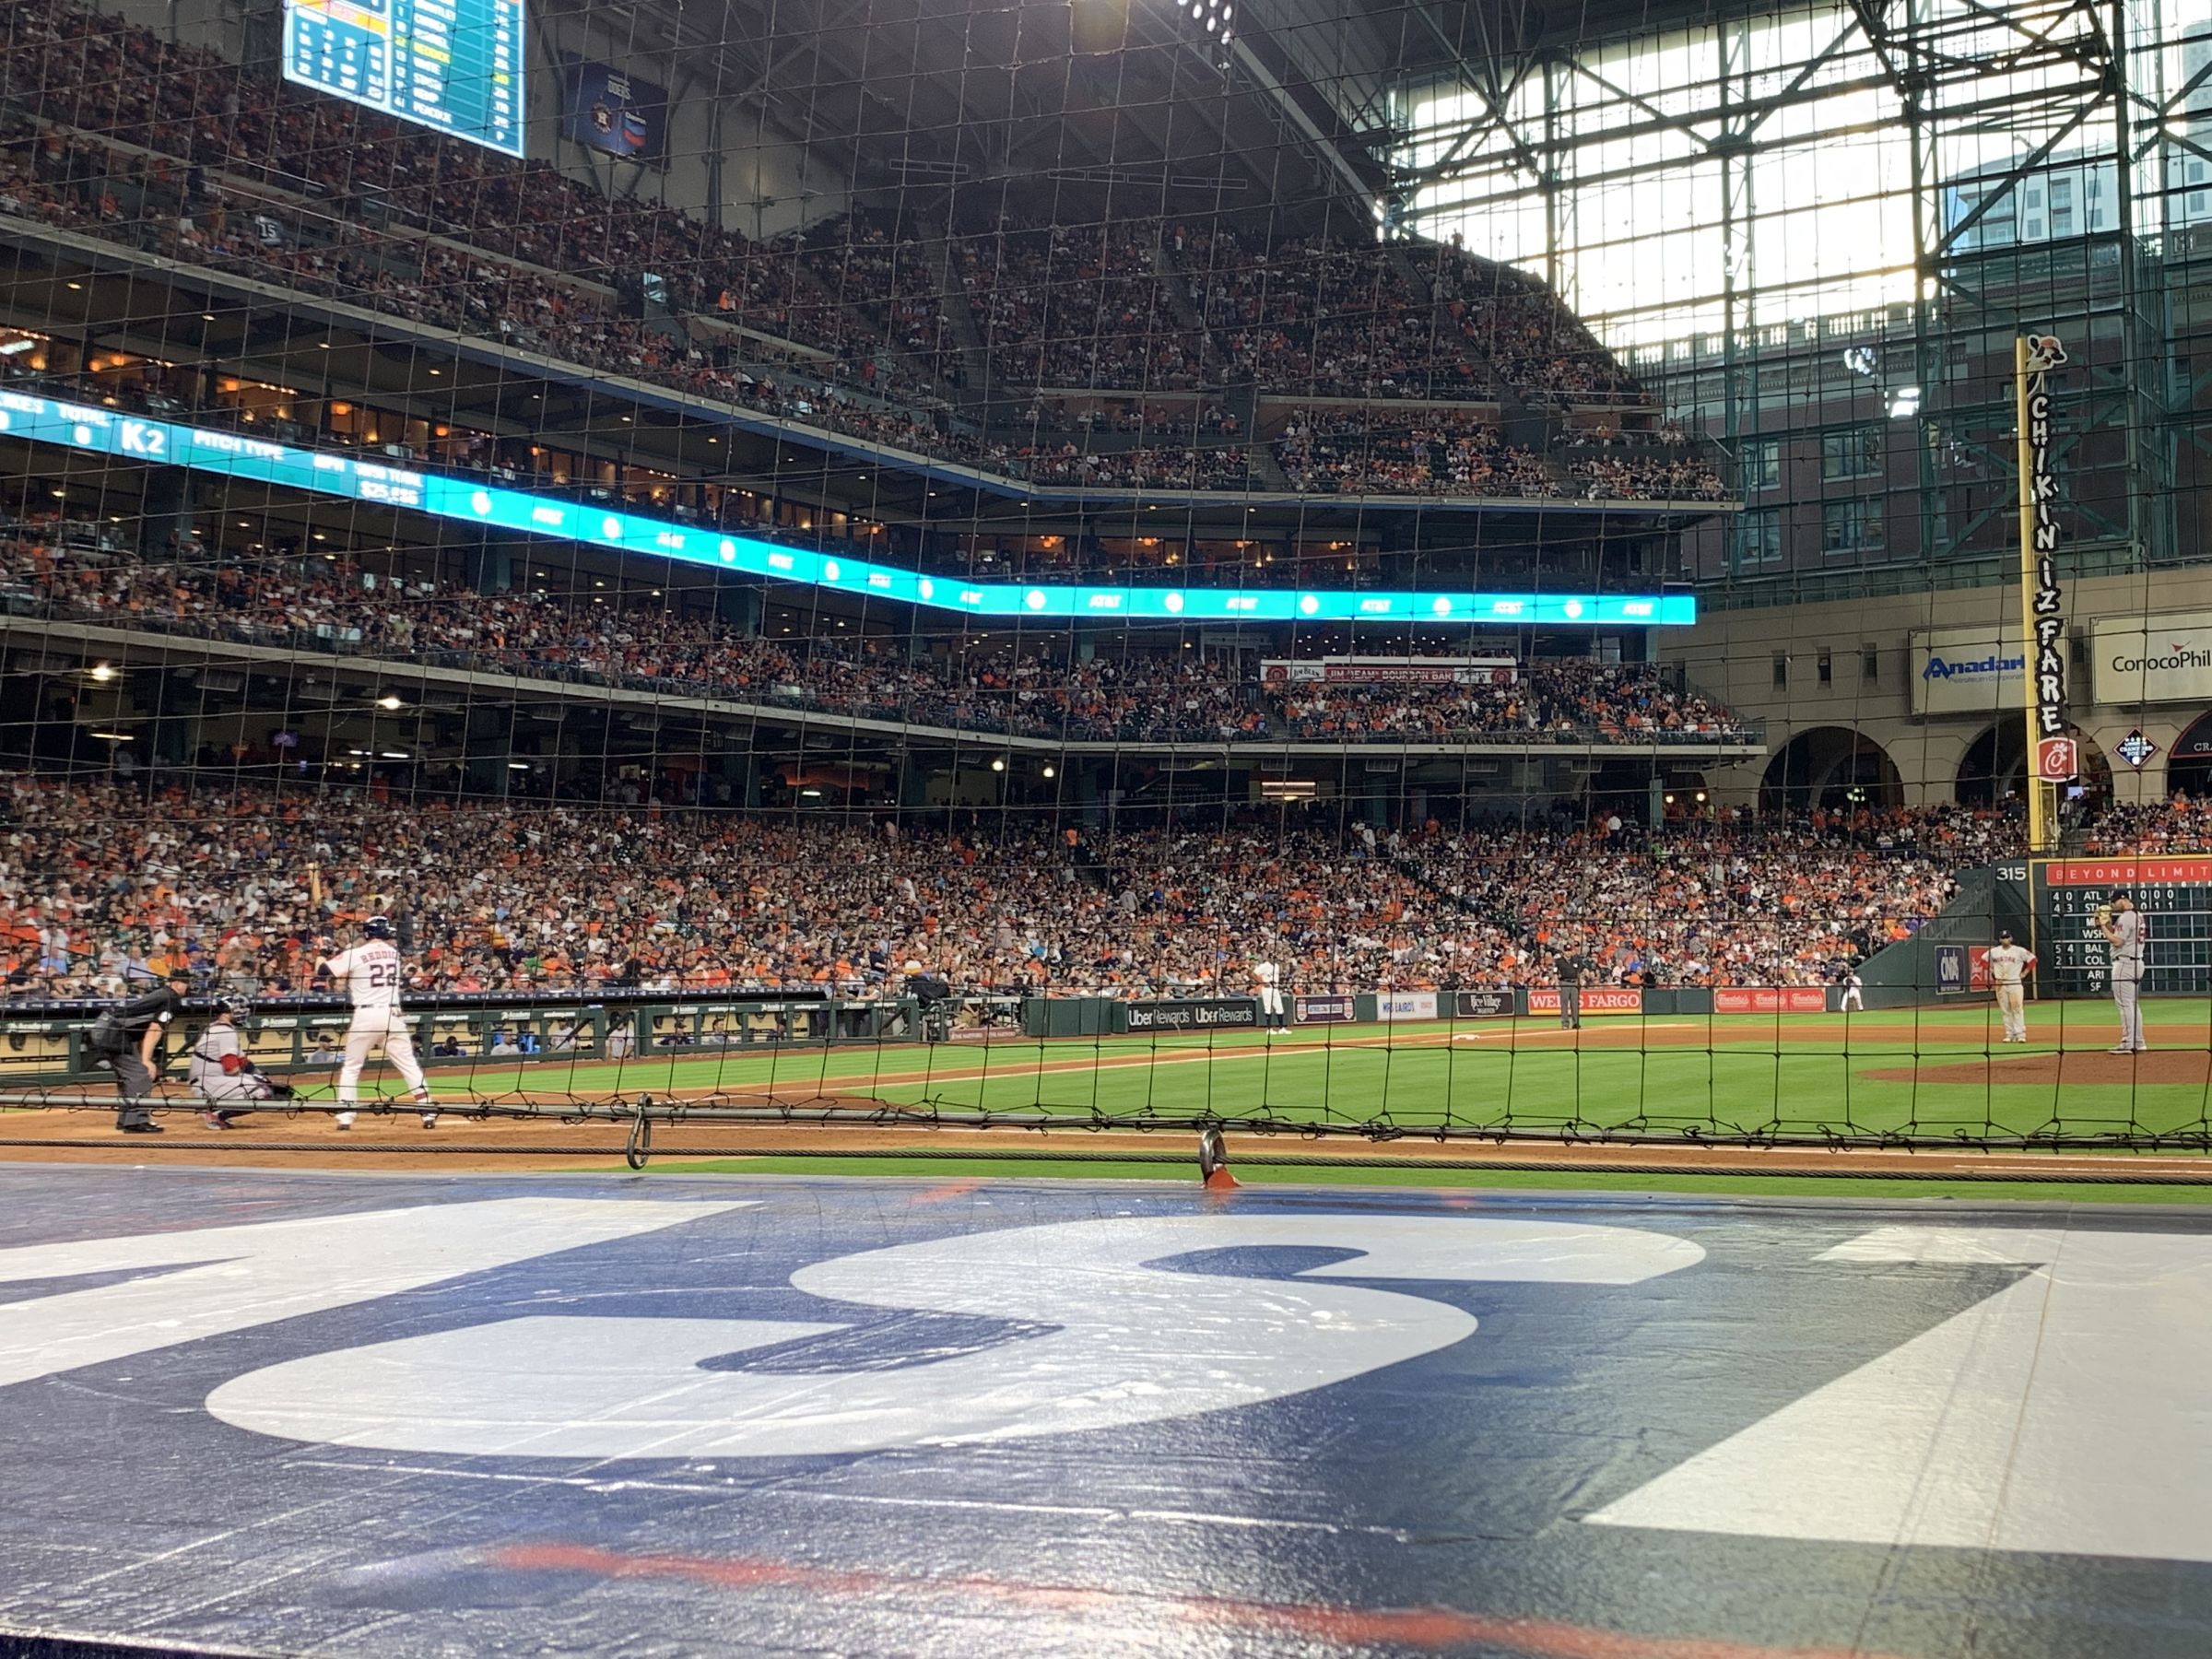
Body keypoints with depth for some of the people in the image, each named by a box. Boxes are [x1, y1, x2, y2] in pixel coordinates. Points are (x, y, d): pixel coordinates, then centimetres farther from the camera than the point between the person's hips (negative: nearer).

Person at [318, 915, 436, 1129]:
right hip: (392, 1015, 3)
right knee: (409, 1065, 5)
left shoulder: (355, 955, -3)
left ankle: (345, 1116, 4)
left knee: (350, 1067, 11)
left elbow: (323, 970, -4)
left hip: (365, 1015, -3)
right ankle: (428, 1112, -3)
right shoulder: (394, 953, 11)